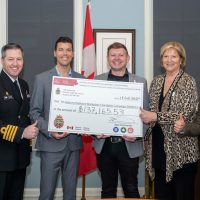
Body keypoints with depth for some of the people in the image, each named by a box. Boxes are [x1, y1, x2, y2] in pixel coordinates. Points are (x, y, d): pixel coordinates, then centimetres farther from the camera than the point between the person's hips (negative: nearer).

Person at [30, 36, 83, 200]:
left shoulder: (81, 79, 8)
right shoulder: (42, 78, 1)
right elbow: (34, 112, -1)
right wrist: (50, 131, -15)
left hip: (74, 143, 3)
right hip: (51, 144, -3)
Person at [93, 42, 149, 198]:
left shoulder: (140, 82, 4)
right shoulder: (96, 81, 6)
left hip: (129, 145, -1)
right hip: (104, 144, 1)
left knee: (131, 189, 8)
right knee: (108, 189, 13)